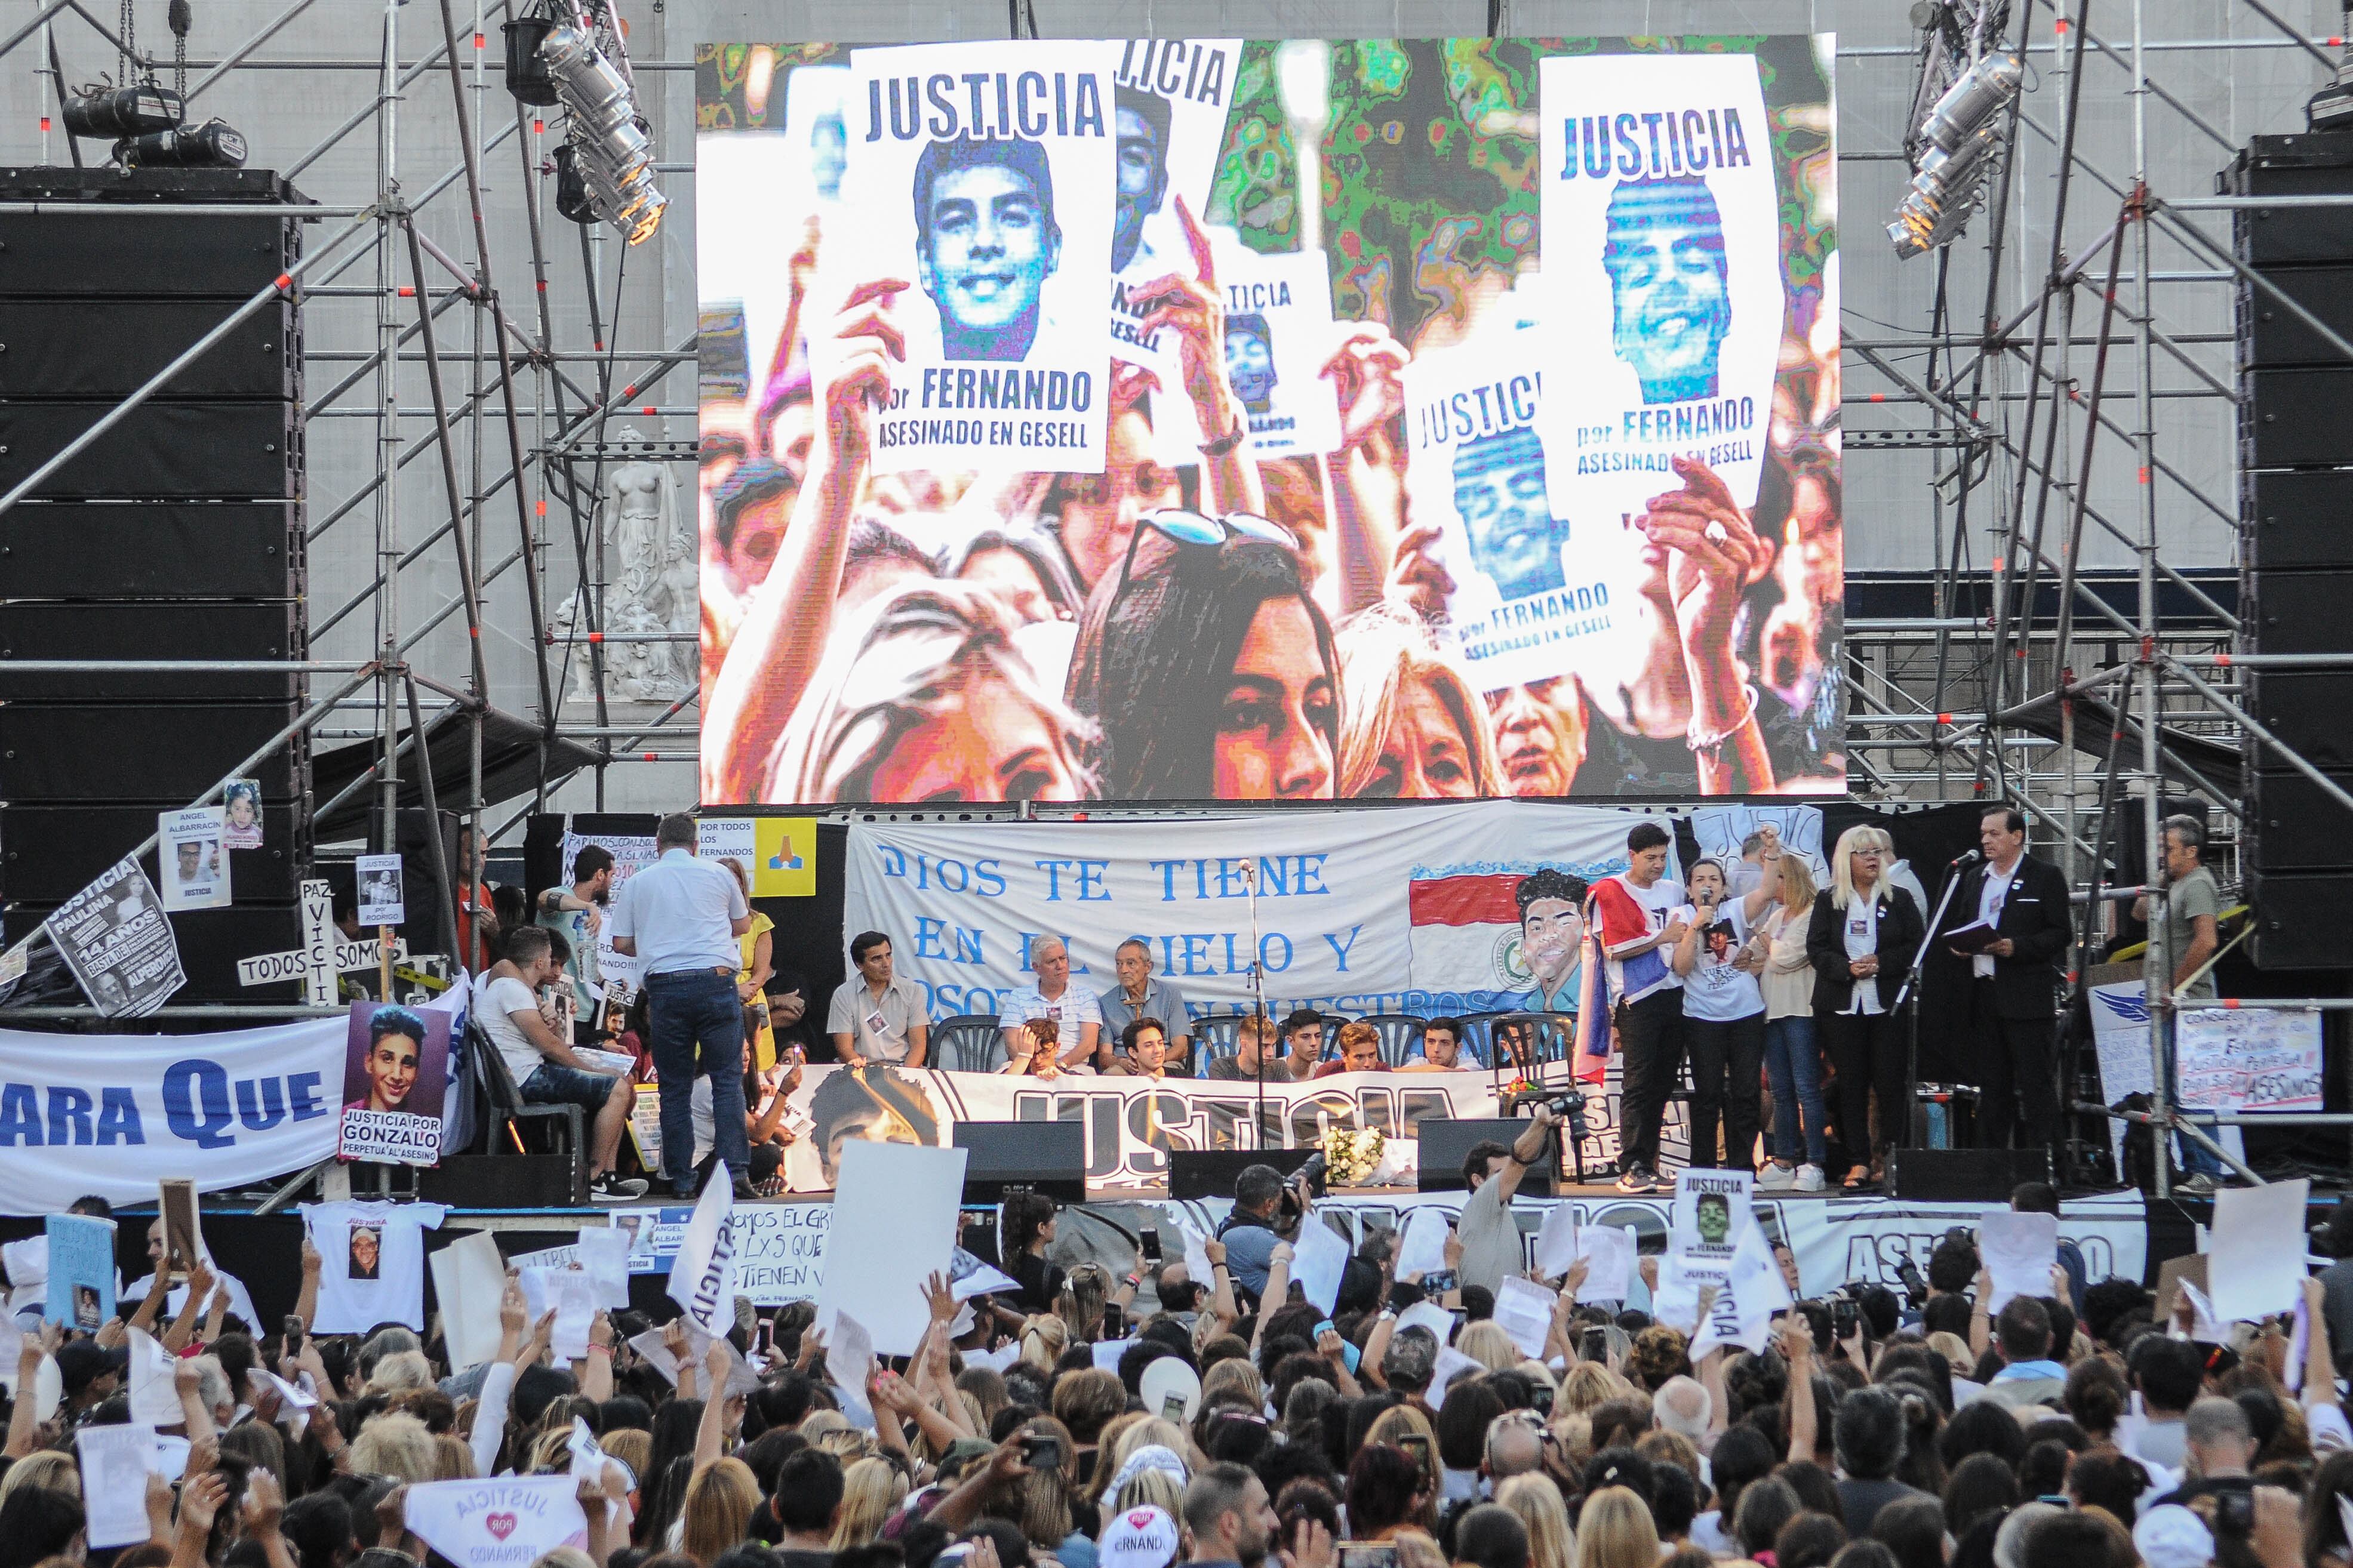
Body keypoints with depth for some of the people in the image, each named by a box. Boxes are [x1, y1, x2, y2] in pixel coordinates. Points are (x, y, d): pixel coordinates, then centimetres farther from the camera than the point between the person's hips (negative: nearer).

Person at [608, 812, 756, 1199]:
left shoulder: (637, 883, 8)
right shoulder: (717, 876, 8)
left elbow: (621, 943, 8)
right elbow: (742, 925, 22)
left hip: (665, 987, 1)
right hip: (715, 979, -1)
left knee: (675, 1087, 6)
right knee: (727, 1080, 0)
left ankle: (681, 1178, 4)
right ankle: (735, 1169, -10)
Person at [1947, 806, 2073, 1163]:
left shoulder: (2045, 877, -1)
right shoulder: (1973, 878, 19)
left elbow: (2061, 933, -6)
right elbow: (1957, 926, 24)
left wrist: (2016, 947, -18)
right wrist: (1958, 944, 1)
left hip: (2026, 996, -6)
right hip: (1984, 996, 6)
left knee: (2035, 1083, -6)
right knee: (1992, 1086, 9)